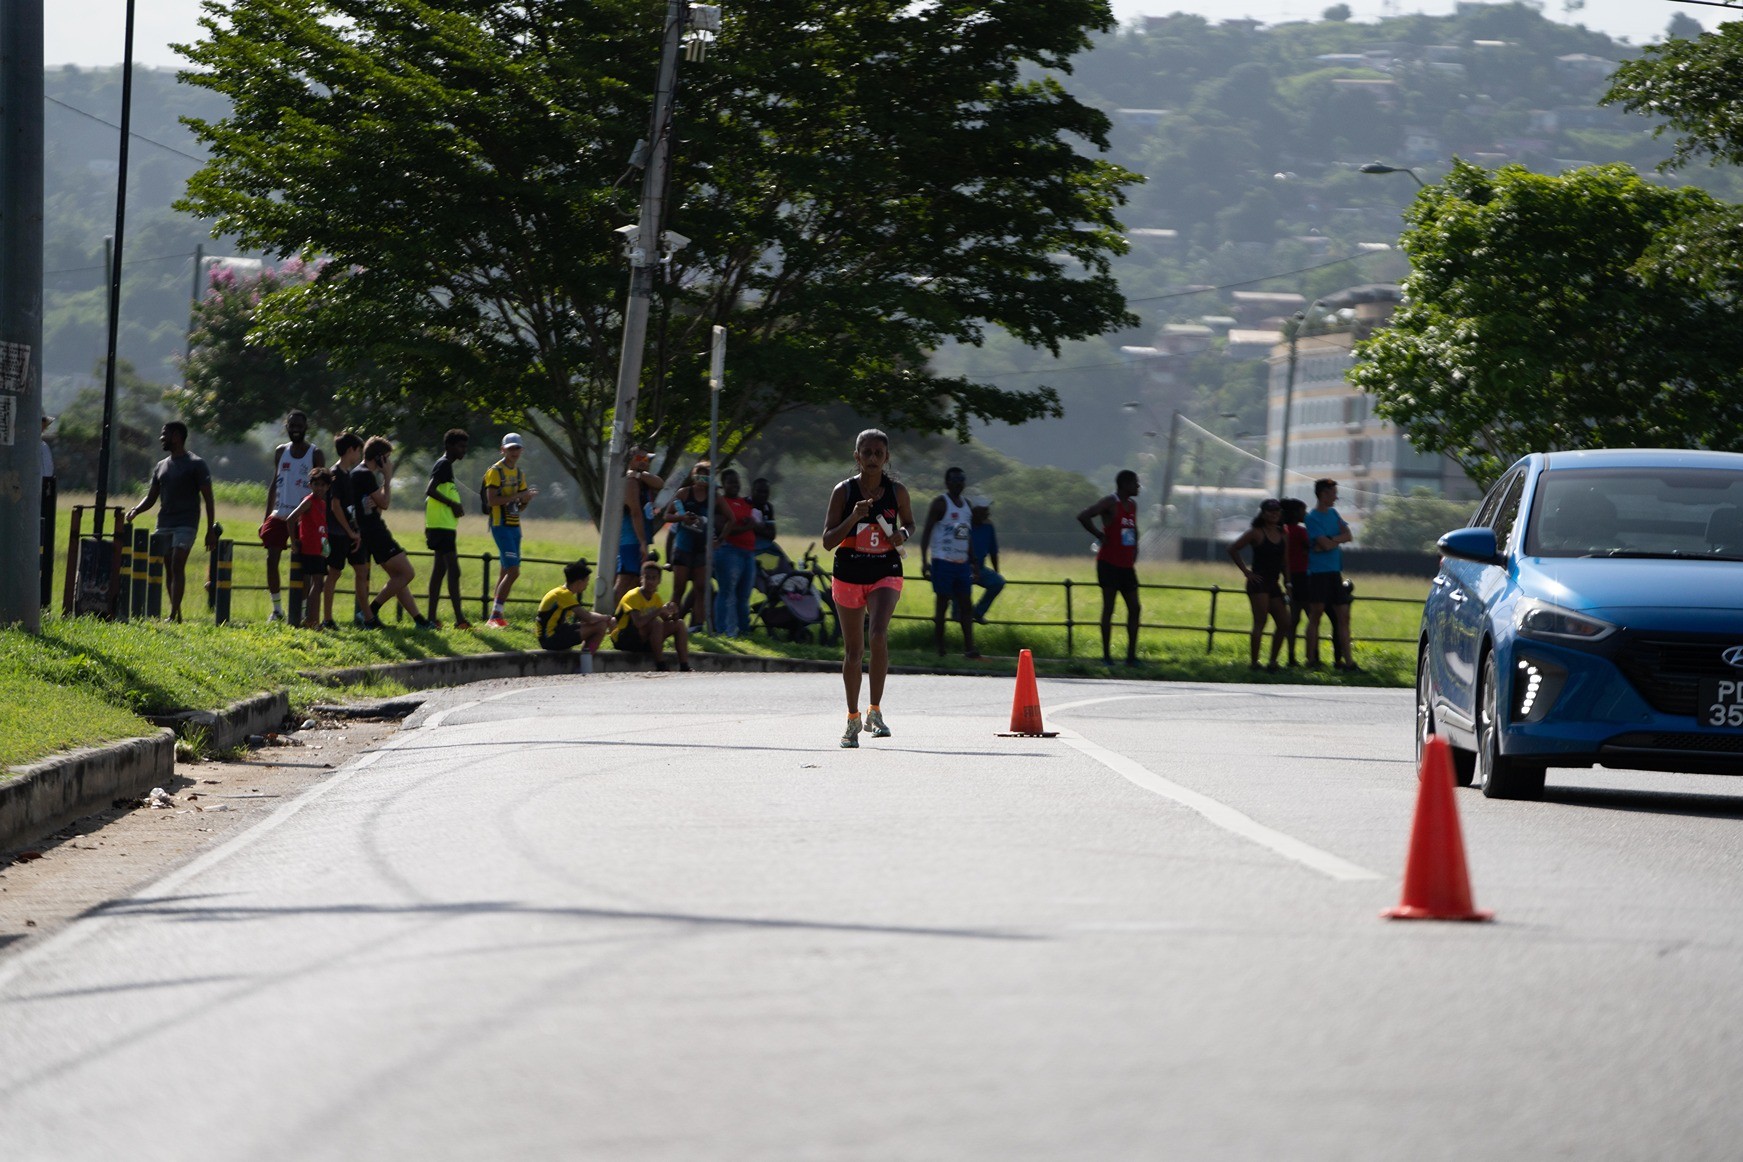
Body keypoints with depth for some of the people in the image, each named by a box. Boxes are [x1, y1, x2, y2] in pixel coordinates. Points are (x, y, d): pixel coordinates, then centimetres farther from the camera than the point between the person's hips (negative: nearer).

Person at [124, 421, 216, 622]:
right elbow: (151, 498, 19)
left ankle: (173, 615, -23)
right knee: (168, 569, 5)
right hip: (164, 524, 7)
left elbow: (208, 498, -4)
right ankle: (177, 613, 10)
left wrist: (211, 530, -9)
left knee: (177, 566, -17)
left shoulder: (196, 465, -2)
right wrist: (135, 511, -3)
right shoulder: (161, 466, 17)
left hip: (185, 524, -7)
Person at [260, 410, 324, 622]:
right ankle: (276, 609, 6)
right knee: (272, 559, -2)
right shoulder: (280, 451, 11)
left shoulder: (315, 455, -2)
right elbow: (275, 483, 15)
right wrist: (267, 517, 11)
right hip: (279, 516, 4)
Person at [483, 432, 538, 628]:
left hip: (514, 526, 9)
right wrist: (517, 496, -21)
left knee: (506, 571, 10)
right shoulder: (495, 472, -8)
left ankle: (497, 615, 15)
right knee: (513, 571, -16)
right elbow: (491, 500, -18)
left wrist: (526, 499, -2)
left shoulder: (519, 474, 17)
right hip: (500, 525, -9)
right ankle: (496, 614, -15)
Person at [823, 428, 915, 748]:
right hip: (849, 574, 0)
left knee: (878, 635, -24)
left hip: (885, 573, 0)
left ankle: (875, 710, -13)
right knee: (853, 650, 7)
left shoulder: (897, 491, -1)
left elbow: (909, 523, 17)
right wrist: (853, 518, -22)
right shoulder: (844, 491, -6)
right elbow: (828, 541, -7)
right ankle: (853, 719, 23)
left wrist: (903, 535, -6)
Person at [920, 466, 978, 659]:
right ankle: (939, 648, 1)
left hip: (962, 562, 6)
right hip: (943, 561, -6)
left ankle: (969, 647, -7)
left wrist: (973, 563, 18)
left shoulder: (966, 504, 16)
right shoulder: (940, 503, -5)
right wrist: (924, 561, -17)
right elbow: (926, 532, -9)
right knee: (942, 603, -3)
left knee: (965, 604, -2)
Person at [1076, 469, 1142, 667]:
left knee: (1134, 608, 4)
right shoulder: (1110, 503, -11)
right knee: (1108, 608, -4)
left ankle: (1131, 655, 9)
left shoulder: (1132, 505, 14)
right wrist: (1099, 535, -15)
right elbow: (1083, 517, -23)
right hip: (1109, 563, -8)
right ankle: (1106, 656, 0)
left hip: (1127, 566, 8)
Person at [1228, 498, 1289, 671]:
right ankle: (1254, 662, -11)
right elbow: (1233, 549, -2)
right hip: (1258, 583, -6)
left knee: (1283, 623, 1)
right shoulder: (1256, 533, -3)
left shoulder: (1284, 536, 13)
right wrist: (1246, 571, -6)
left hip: (1274, 585, 6)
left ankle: (1273, 661, 10)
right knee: (1260, 622, -13)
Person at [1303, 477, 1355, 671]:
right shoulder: (1312, 518, -8)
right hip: (1318, 573, -7)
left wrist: (1331, 541, -9)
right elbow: (1325, 545, -16)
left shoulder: (1333, 514, 15)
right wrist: (1338, 542, 2)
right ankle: (1312, 660, 0)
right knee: (1316, 615, -4)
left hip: (1335, 573, 7)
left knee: (1343, 616, 3)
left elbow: (1347, 535, 7)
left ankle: (1346, 660, 4)